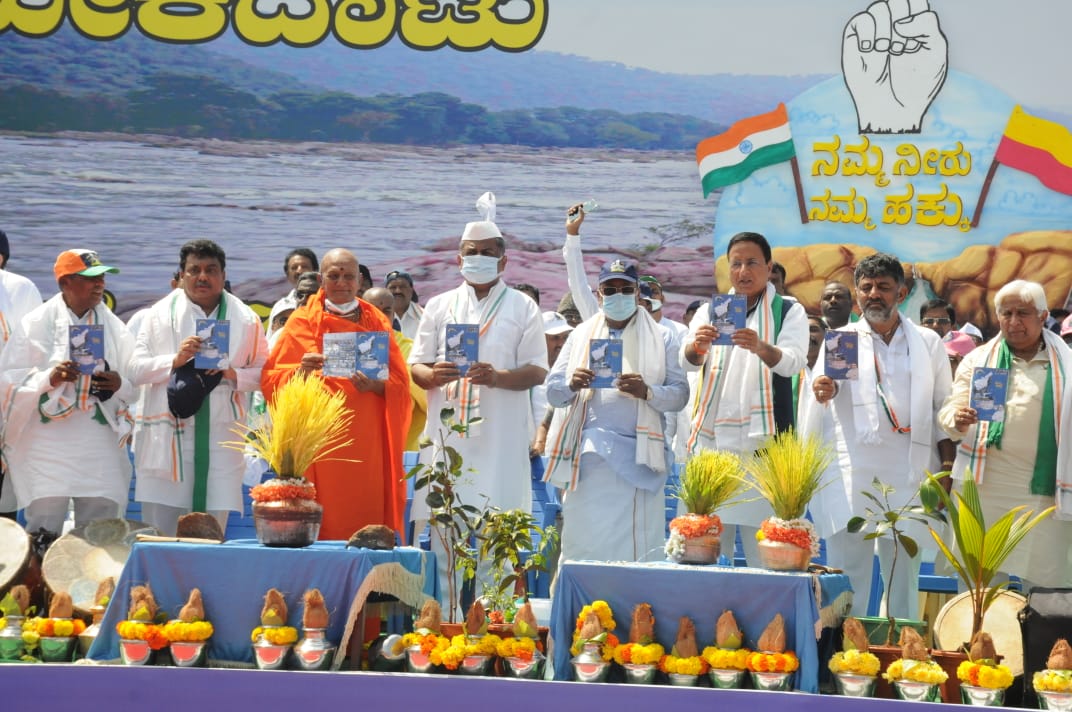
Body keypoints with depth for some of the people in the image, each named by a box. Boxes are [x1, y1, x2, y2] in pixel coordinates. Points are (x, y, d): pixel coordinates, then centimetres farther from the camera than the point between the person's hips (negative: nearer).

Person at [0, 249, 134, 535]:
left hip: (101, 445, 3)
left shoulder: (114, 326, 12)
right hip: (48, 444, -3)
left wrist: (120, 384, -9)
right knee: (44, 527, -7)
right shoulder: (36, 323, 2)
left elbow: (135, 384, 13)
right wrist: (48, 378, -18)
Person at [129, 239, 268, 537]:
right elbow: (136, 370, 4)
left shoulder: (246, 319, 9)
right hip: (167, 437, 0)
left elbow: (263, 373, 10)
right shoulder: (161, 314, 8)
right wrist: (175, 360, -12)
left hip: (220, 440, 1)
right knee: (160, 533, -2)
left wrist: (233, 374, -9)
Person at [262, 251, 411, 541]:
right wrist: (300, 372, -20)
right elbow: (271, 381, 0)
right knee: (323, 520, -7)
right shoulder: (303, 322, 6)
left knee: (367, 513, -4)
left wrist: (375, 384, -16)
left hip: (367, 443, 2)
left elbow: (400, 382, 5)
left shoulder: (376, 322, 12)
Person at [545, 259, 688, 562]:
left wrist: (647, 392, -18)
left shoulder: (661, 338, 12)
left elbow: (680, 393, 2)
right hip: (588, 456, 2)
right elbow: (552, 391, 10)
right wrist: (572, 385, -12)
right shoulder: (581, 335, 17)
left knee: (636, 547, -7)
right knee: (584, 545, -2)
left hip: (638, 457, -2)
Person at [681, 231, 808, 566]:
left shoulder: (789, 310, 8)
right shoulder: (710, 312, 16)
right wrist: (697, 346, -24)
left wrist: (761, 347, -32)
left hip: (764, 438, -3)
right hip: (712, 437, 3)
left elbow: (792, 361, -10)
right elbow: (687, 360, 0)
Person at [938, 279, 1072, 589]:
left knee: (1045, 585, 0)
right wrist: (957, 421, -20)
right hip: (984, 489, 0)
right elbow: (950, 410, 4)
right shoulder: (977, 360, 9)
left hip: (1044, 492, 0)